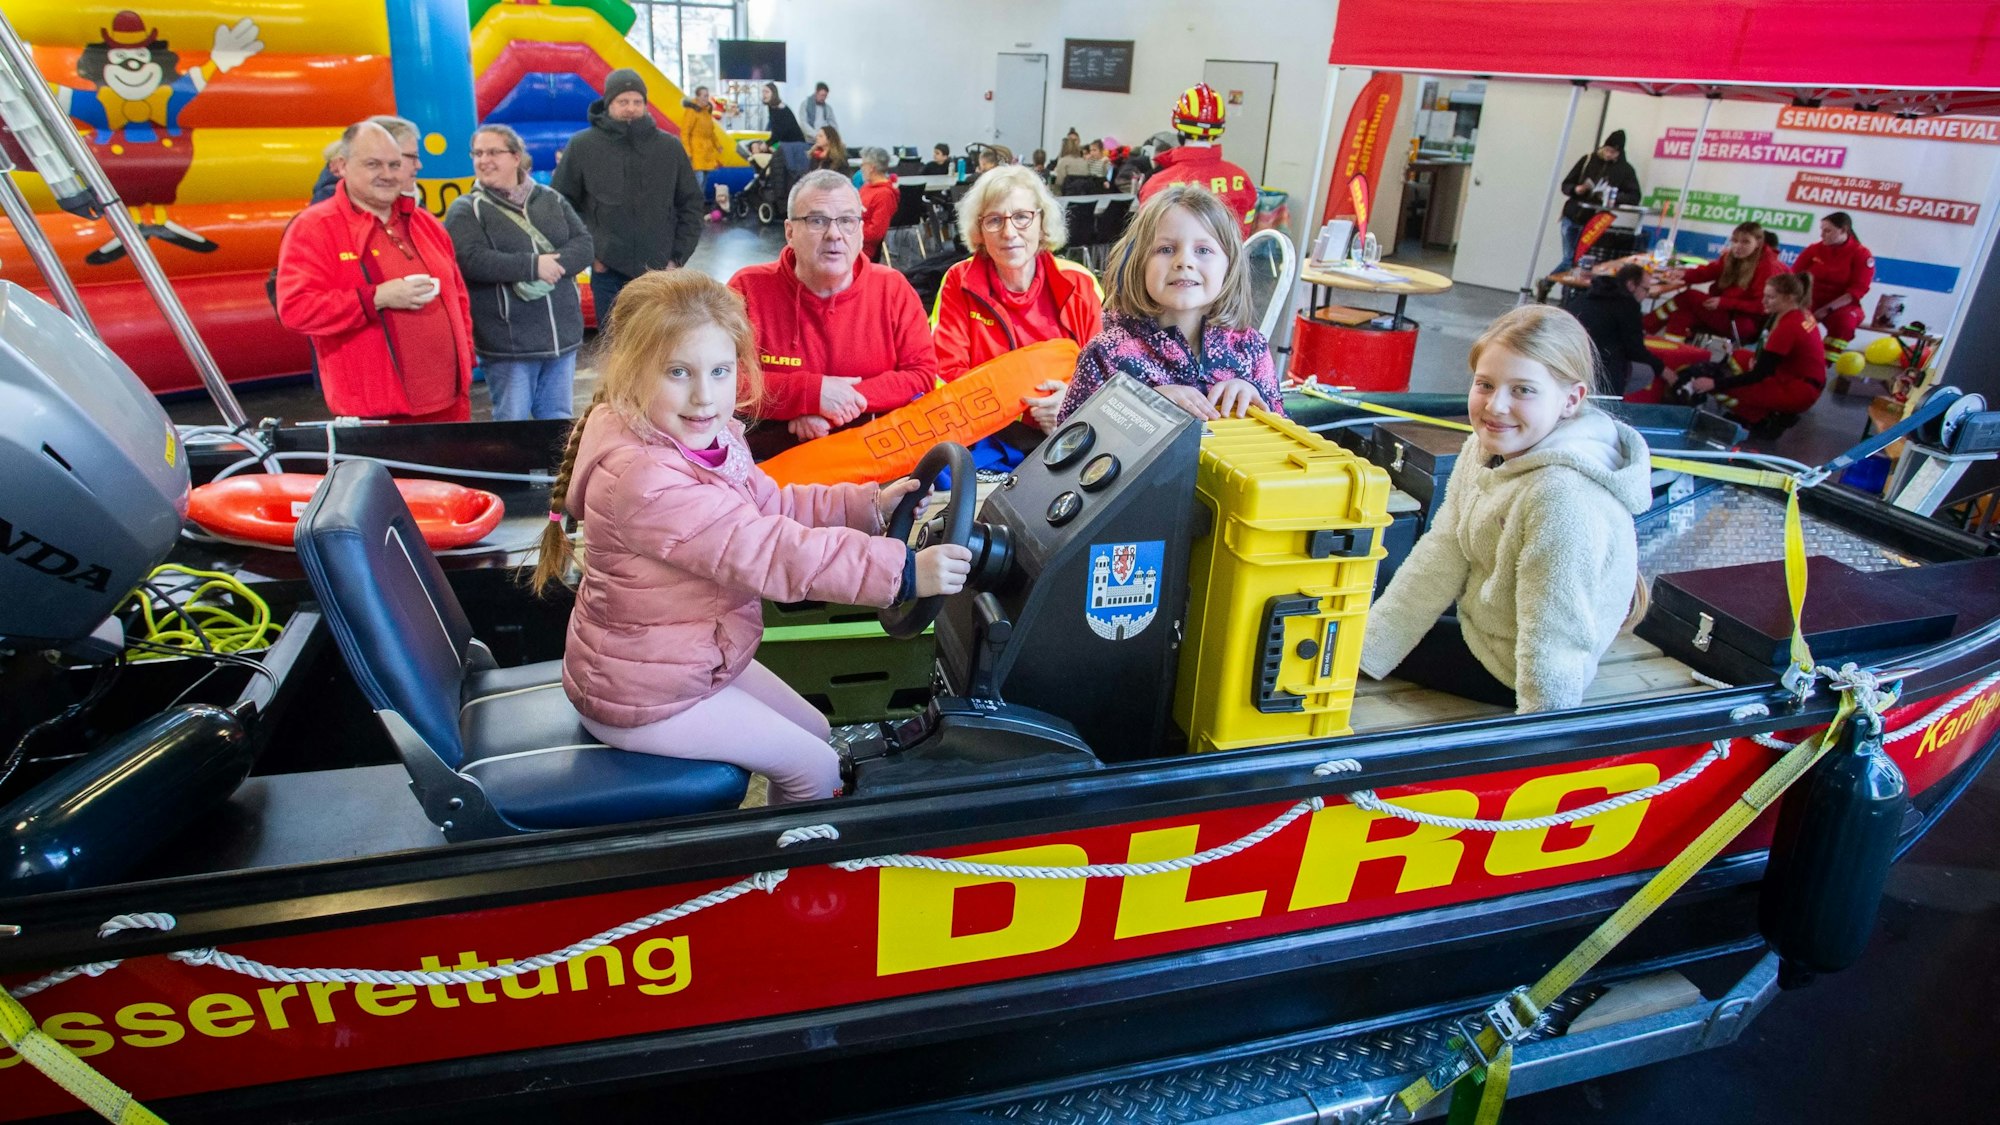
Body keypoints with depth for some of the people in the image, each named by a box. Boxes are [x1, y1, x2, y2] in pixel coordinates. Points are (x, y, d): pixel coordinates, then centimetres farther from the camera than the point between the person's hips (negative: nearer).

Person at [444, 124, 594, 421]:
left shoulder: (551, 199, 12)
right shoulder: (465, 210, 0)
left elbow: (583, 244, 2)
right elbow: (472, 261, -16)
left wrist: (553, 265, -17)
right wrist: (533, 265, -18)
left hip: (562, 335, 4)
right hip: (507, 342, -4)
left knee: (559, 422, 13)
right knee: (511, 423, 2)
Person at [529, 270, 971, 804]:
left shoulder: (707, 439, -3)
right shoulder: (642, 480, -35)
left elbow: (770, 505, 8)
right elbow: (770, 553, -38)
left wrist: (868, 504, -2)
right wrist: (902, 571, -38)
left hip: (697, 656, 10)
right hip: (642, 699, -9)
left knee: (814, 731, 22)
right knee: (816, 771, 0)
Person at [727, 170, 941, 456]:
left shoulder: (893, 290, 5)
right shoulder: (748, 289, 1)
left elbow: (923, 375, 1)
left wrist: (845, 399, -12)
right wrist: (811, 392, -17)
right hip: (770, 462, -1)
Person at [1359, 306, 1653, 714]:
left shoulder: (1564, 496, -34)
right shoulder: (1488, 447, -9)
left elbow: (1553, 639, -29)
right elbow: (1441, 557, -6)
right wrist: (1363, 649, -8)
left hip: (1508, 669, -7)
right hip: (1478, 621, 8)